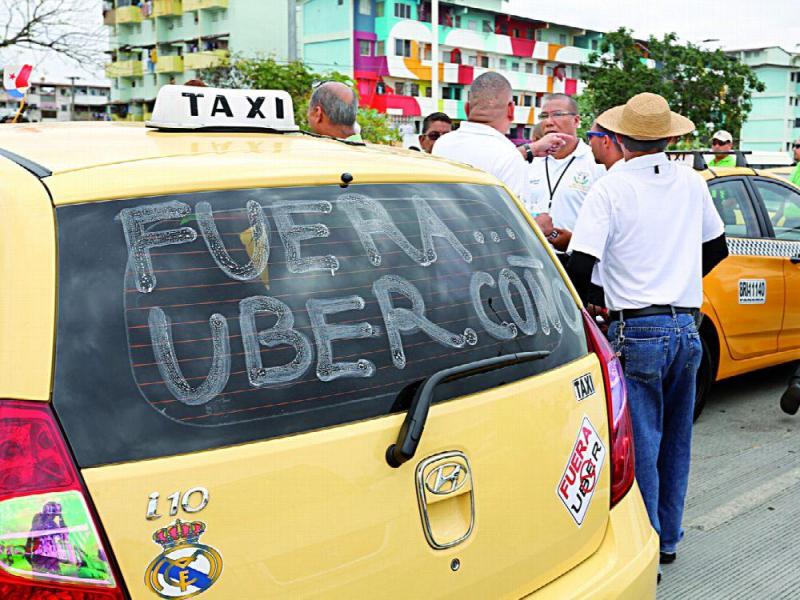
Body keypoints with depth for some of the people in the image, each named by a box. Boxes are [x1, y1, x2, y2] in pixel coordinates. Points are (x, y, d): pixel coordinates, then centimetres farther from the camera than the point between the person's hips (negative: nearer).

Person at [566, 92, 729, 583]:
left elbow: (580, 267, -16)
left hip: (638, 331, -5)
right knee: (675, 442, 17)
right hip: (688, 326, 6)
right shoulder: (692, 183, 7)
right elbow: (717, 248, 21)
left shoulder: (609, 189, -10)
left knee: (641, 446, 1)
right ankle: (669, 538, 30)